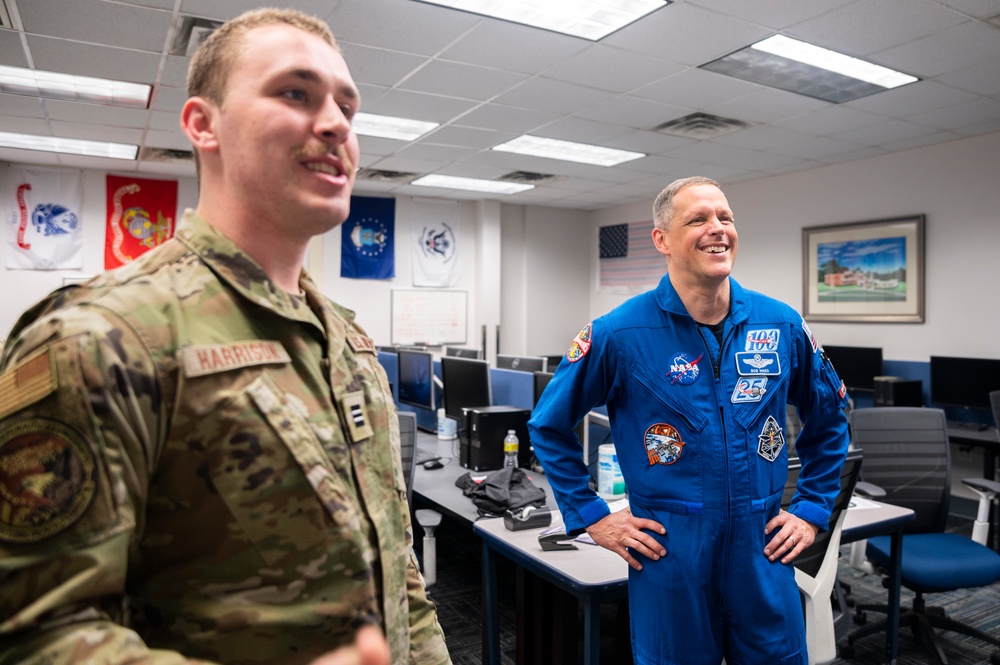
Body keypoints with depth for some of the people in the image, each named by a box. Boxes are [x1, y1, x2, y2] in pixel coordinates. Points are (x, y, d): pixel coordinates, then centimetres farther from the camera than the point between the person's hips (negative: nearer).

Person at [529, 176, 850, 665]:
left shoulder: (783, 326, -1)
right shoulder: (619, 333, -12)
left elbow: (828, 420, 15)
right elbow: (548, 426, -2)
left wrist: (812, 510, 9)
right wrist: (591, 517, -4)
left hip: (764, 554, 3)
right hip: (669, 559, -3)